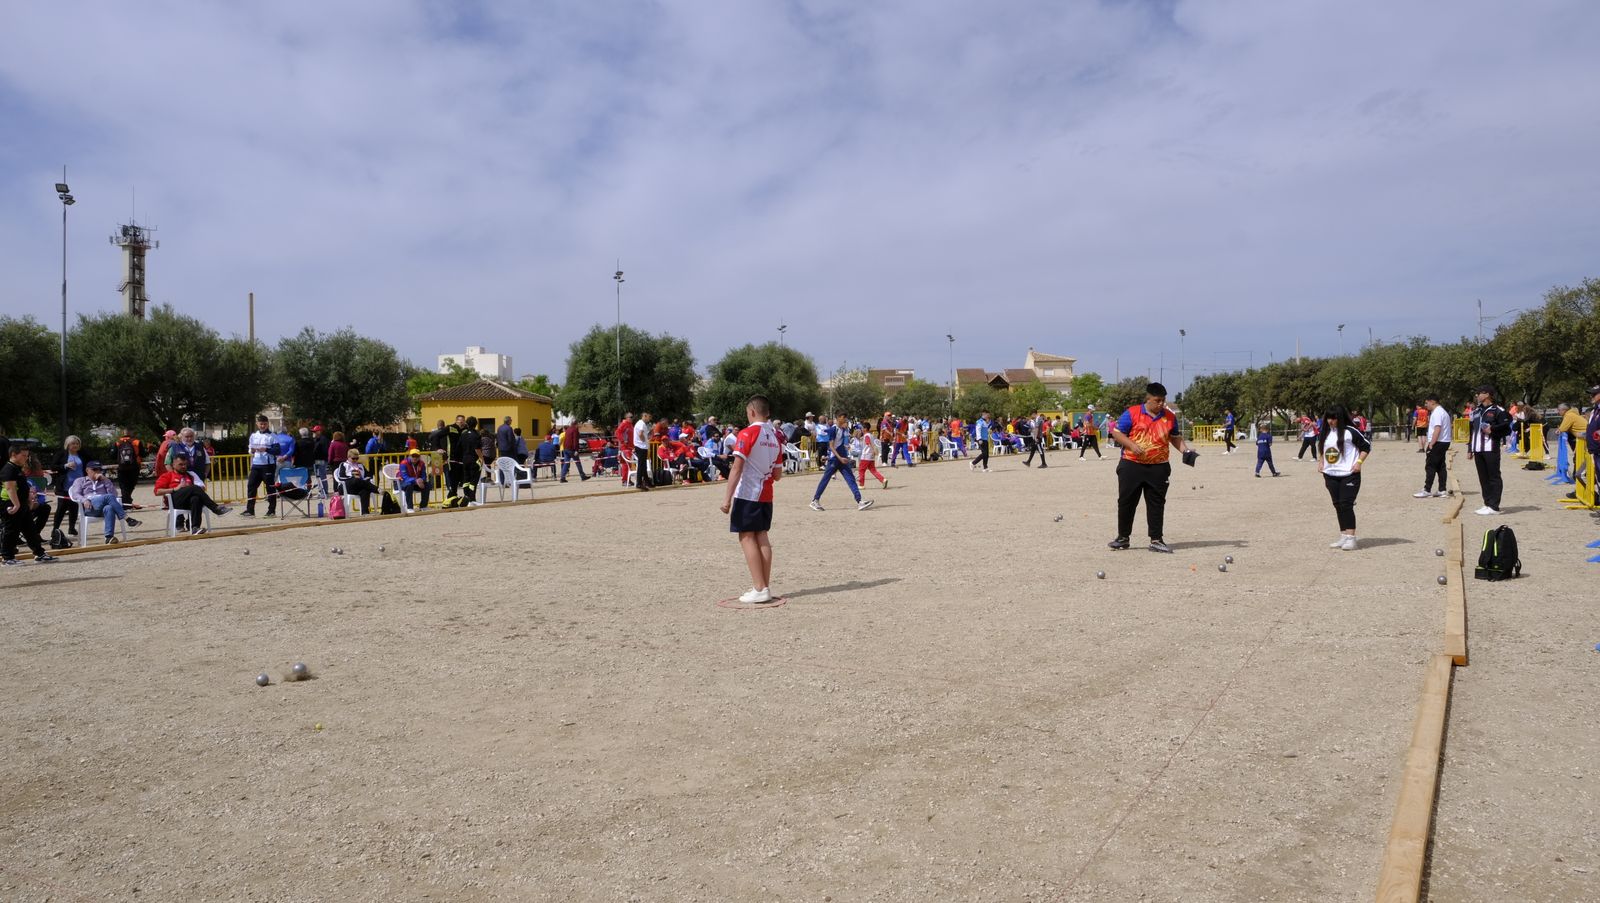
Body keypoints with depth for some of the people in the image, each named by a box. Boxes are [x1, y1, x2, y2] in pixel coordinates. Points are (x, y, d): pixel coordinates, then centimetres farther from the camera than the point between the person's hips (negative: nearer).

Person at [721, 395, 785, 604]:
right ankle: (766, 586, 11)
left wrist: (728, 497, -17)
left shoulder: (747, 433, -11)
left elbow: (737, 468, -17)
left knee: (747, 538, -2)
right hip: (766, 495, 6)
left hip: (747, 494, -6)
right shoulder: (775, 436, 7)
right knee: (762, 537, 10)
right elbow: (778, 475, 10)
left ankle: (759, 589, -7)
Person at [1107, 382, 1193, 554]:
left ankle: (1156, 540, 10)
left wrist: (1185, 450, 3)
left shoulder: (1170, 417, 7)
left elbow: (1175, 437, 19)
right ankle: (1123, 538, 16)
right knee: (1126, 502, 4)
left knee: (1156, 504, 3)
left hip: (1158, 468, 2)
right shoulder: (1132, 413, -4)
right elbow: (1116, 433, -2)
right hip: (1132, 465, -2)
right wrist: (1131, 445, -16)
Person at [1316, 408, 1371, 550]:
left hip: (1349, 475, -6)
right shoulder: (1324, 433, 10)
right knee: (1338, 506, 10)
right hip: (1330, 476, 6)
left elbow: (1367, 446, -4)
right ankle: (1343, 537, 17)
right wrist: (1320, 462, 13)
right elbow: (1320, 449, 25)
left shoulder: (1350, 432, -9)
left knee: (1346, 505, -11)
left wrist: (1359, 462, -13)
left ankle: (1351, 538, -9)